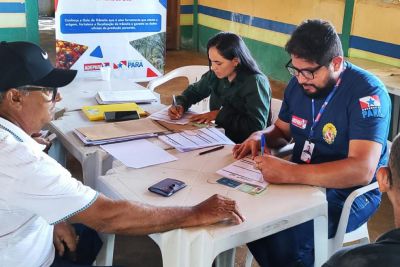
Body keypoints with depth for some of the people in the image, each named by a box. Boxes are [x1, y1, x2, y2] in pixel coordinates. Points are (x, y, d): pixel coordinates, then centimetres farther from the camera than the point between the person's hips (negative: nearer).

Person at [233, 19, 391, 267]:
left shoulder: (367, 93, -20)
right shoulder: (298, 83, 2)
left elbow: (362, 170, -31)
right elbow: (282, 130, 18)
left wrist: (290, 173, -36)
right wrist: (261, 136, -6)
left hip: (349, 191, -7)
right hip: (301, 179, 7)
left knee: (282, 239, -31)